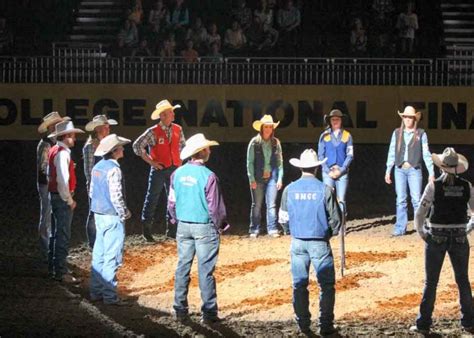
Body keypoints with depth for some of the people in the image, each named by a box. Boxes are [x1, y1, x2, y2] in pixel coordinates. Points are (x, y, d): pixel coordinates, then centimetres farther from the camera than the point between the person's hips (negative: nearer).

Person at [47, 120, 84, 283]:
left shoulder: (54, 151, 12)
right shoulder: (62, 153, -19)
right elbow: (63, 180, -24)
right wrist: (69, 200, -16)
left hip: (55, 195, 10)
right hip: (62, 198, -10)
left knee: (56, 233, 17)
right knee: (63, 236, -7)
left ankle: (53, 268, 25)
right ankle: (61, 272, -6)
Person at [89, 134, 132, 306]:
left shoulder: (97, 167, 8)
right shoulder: (113, 169, -18)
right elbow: (116, 196, -21)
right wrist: (124, 213, -7)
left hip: (98, 214, 9)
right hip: (112, 217, -9)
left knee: (98, 255, 13)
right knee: (112, 257, -4)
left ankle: (96, 292, 19)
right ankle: (110, 295, -2)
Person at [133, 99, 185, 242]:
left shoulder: (178, 130, 4)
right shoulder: (153, 132, -12)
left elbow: (182, 145, 22)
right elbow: (137, 146, -12)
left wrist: (180, 161, 11)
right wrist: (150, 161, -11)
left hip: (174, 169, 5)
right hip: (159, 169, -5)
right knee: (152, 199, 0)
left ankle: (171, 230, 14)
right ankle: (146, 230, 8)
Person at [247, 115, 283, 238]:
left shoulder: (276, 143, 4)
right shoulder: (254, 142, -2)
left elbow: (280, 162, 7)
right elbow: (249, 162, -2)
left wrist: (280, 178, 1)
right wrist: (252, 179, -7)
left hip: (271, 177, 1)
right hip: (258, 178, -1)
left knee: (272, 205, 0)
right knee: (256, 205, 5)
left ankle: (272, 230, 4)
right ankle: (254, 230, 10)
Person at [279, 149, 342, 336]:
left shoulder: (289, 190, -4)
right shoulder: (325, 190, -11)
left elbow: (283, 218, 2)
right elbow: (336, 219, -6)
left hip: (297, 243, 3)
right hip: (319, 243, -3)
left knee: (299, 285, 12)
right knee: (326, 285, 7)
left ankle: (303, 324, 16)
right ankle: (326, 325, 4)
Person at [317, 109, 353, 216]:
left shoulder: (347, 135, 5)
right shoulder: (324, 136, 6)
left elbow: (350, 155, 2)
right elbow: (321, 156, 5)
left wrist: (341, 170, -7)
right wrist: (328, 171, -6)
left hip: (342, 172, 0)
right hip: (328, 172, 0)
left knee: (341, 200, -1)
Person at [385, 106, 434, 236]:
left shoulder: (421, 134, 2)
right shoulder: (397, 133, 9)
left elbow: (426, 154, 2)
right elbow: (392, 153, 12)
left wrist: (431, 172, -2)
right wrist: (388, 171, 10)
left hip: (414, 169, -2)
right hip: (400, 170, 2)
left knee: (416, 199, -6)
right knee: (401, 200, 2)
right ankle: (400, 228, 5)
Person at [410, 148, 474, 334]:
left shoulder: (434, 186, -10)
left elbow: (420, 213, -10)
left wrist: (422, 233, 4)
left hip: (436, 238, -2)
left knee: (430, 282, 6)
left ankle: (424, 324, 8)